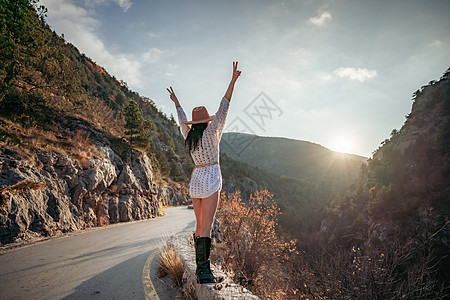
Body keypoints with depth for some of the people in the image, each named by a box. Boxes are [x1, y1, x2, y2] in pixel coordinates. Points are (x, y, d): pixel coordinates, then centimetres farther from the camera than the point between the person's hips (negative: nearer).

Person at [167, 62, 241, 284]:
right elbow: (223, 110, -12)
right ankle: (204, 272, -7)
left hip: (195, 180, 7)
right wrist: (233, 81, -12)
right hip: (210, 180, -7)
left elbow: (182, 120, 27)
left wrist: (176, 102, 43)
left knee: (200, 225, 12)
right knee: (206, 226, -8)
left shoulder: (188, 135, 9)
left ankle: (200, 269, 18)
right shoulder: (210, 132, -7)